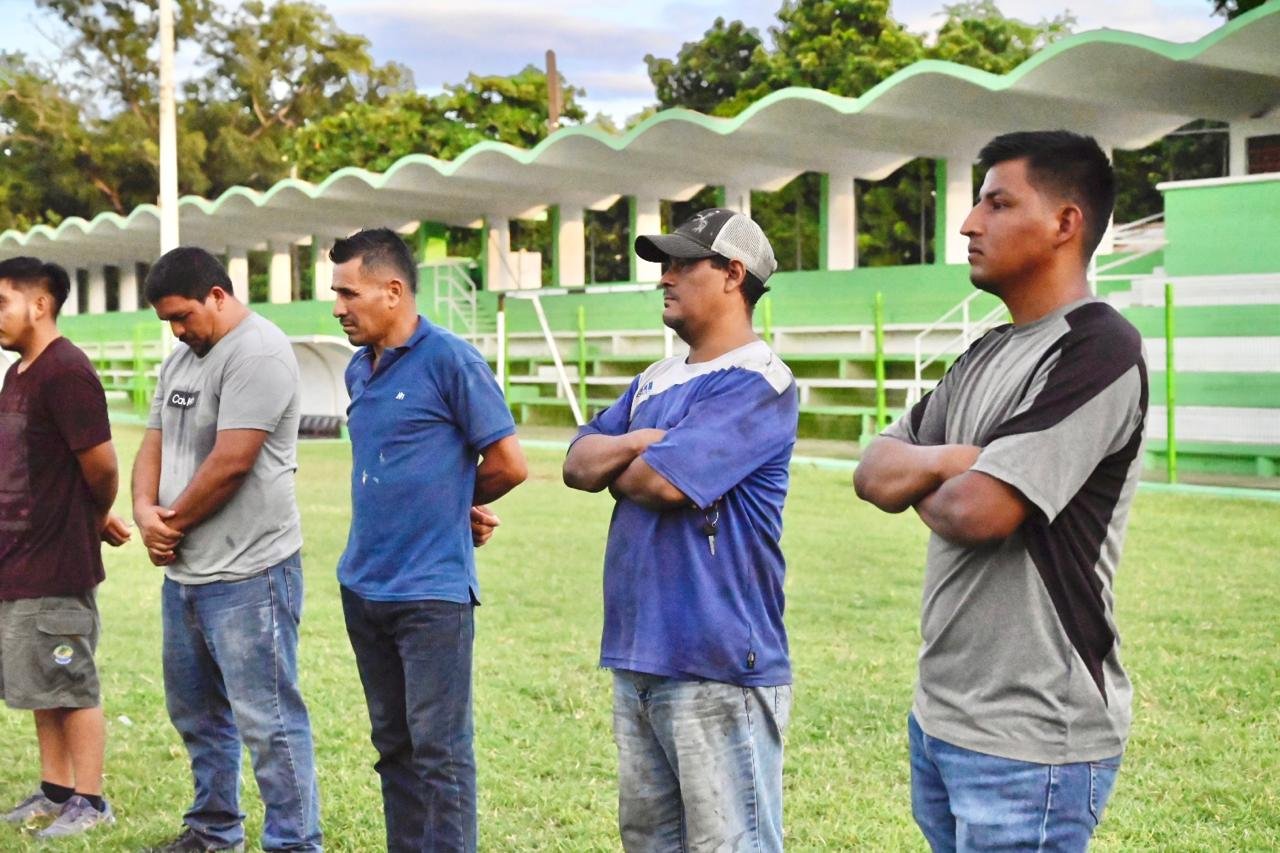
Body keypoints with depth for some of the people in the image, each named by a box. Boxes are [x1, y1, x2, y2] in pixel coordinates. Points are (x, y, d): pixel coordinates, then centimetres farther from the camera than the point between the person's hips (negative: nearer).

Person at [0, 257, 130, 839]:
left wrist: (98, 519, 0)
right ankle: (55, 791, 26)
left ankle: (90, 802, 10)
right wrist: (96, 519, 8)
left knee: (72, 687, 0)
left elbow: (101, 464, -19)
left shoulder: (65, 372, -17)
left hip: (55, 566, -9)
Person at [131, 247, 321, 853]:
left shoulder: (256, 353, -15)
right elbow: (155, 442, 15)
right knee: (195, 712, 20)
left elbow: (230, 462, -21)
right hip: (184, 573, 10)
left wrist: (173, 522, -8)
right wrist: (145, 510, -5)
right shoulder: (182, 357, 15)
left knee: (267, 722, -5)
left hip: (246, 575, -10)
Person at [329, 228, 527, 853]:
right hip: (363, 585, 8)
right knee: (394, 747, 15)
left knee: (439, 752, -2)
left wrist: (456, 505, 7)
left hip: (431, 590, -8)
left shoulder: (449, 360, -12)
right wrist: (456, 506, 6)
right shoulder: (359, 371, 11)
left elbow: (508, 464, -10)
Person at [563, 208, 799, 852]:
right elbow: (577, 462, 10)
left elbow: (661, 482, -21)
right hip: (637, 654, 9)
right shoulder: (656, 380, 16)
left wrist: (616, 467, 2)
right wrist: (637, 443, -10)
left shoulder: (756, 384, -13)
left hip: (718, 663, -9)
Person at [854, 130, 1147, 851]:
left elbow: (977, 511, -23)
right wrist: (948, 460, -13)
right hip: (939, 713, 9)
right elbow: (874, 473, 8)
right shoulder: (985, 357, 13)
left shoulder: (1098, 351, -15)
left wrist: (918, 481, -1)